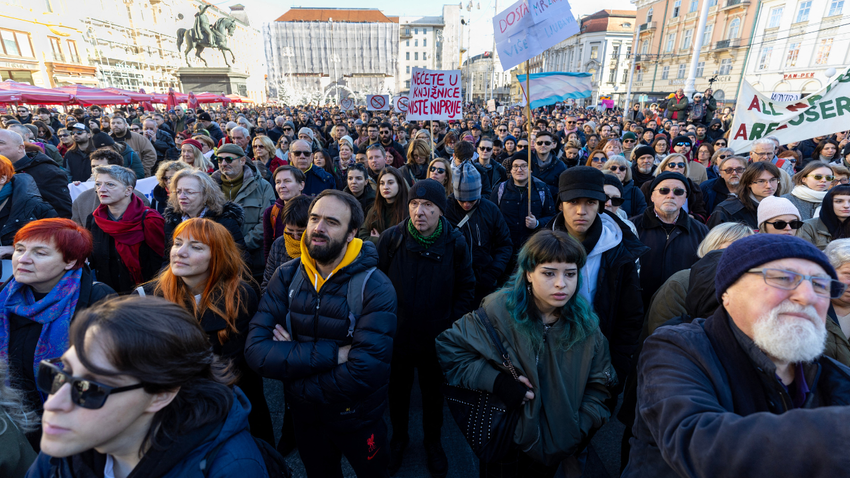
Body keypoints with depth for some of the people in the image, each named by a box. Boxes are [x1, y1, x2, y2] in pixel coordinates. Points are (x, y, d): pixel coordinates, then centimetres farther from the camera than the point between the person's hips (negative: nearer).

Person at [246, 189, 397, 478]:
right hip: (305, 416, 4)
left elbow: (365, 372, -32)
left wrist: (291, 358, -20)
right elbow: (256, 351, -20)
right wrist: (332, 354, -30)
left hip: (358, 419, -3)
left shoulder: (375, 287, -24)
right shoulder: (287, 276, -11)